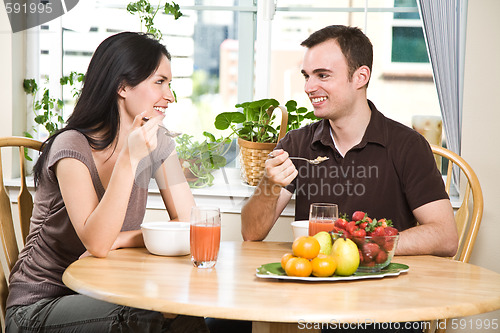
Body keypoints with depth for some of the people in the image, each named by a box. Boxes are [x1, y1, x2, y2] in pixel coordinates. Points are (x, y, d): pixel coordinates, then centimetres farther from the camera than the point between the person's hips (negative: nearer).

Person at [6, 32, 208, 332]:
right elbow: (97, 244, -27)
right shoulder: (72, 147, -17)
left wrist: (118, 239, -17)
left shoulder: (158, 144, 3)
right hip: (40, 306, -5)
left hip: (103, 295, 5)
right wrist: (129, 159, -34)